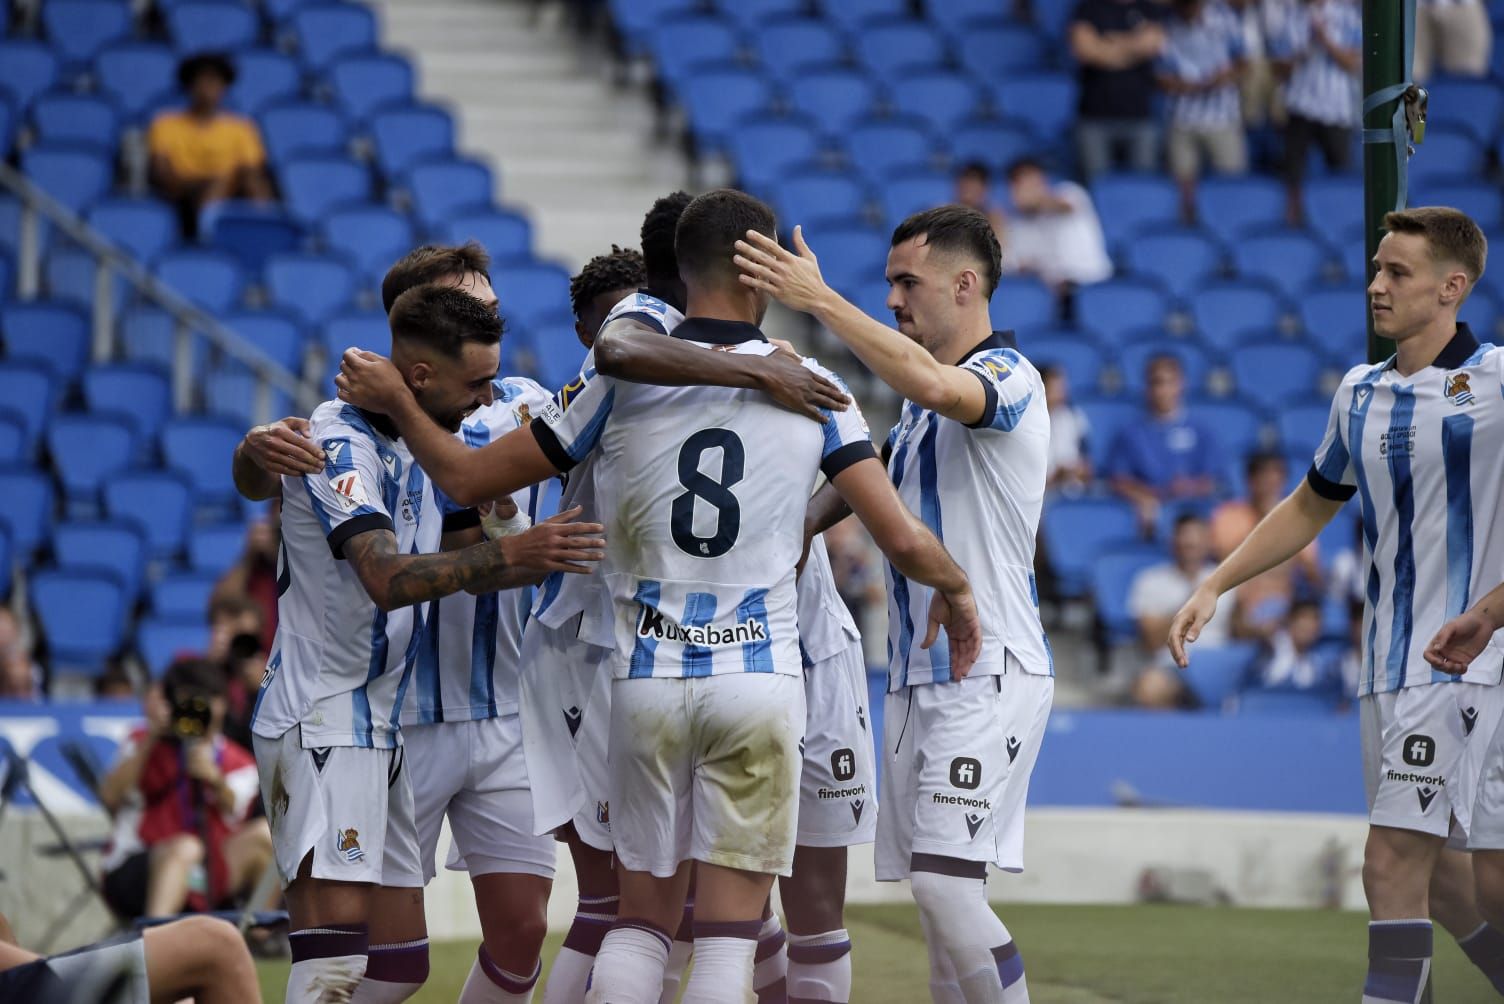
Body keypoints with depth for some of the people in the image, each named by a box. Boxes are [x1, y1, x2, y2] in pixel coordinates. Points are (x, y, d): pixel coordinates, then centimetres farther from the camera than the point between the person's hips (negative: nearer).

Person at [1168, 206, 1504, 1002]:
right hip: (1386, 663, 7)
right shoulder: (1360, 393, 13)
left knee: (1392, 865, -14)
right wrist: (1213, 587, 20)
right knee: (1427, 873, 12)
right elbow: (1310, 508, 26)